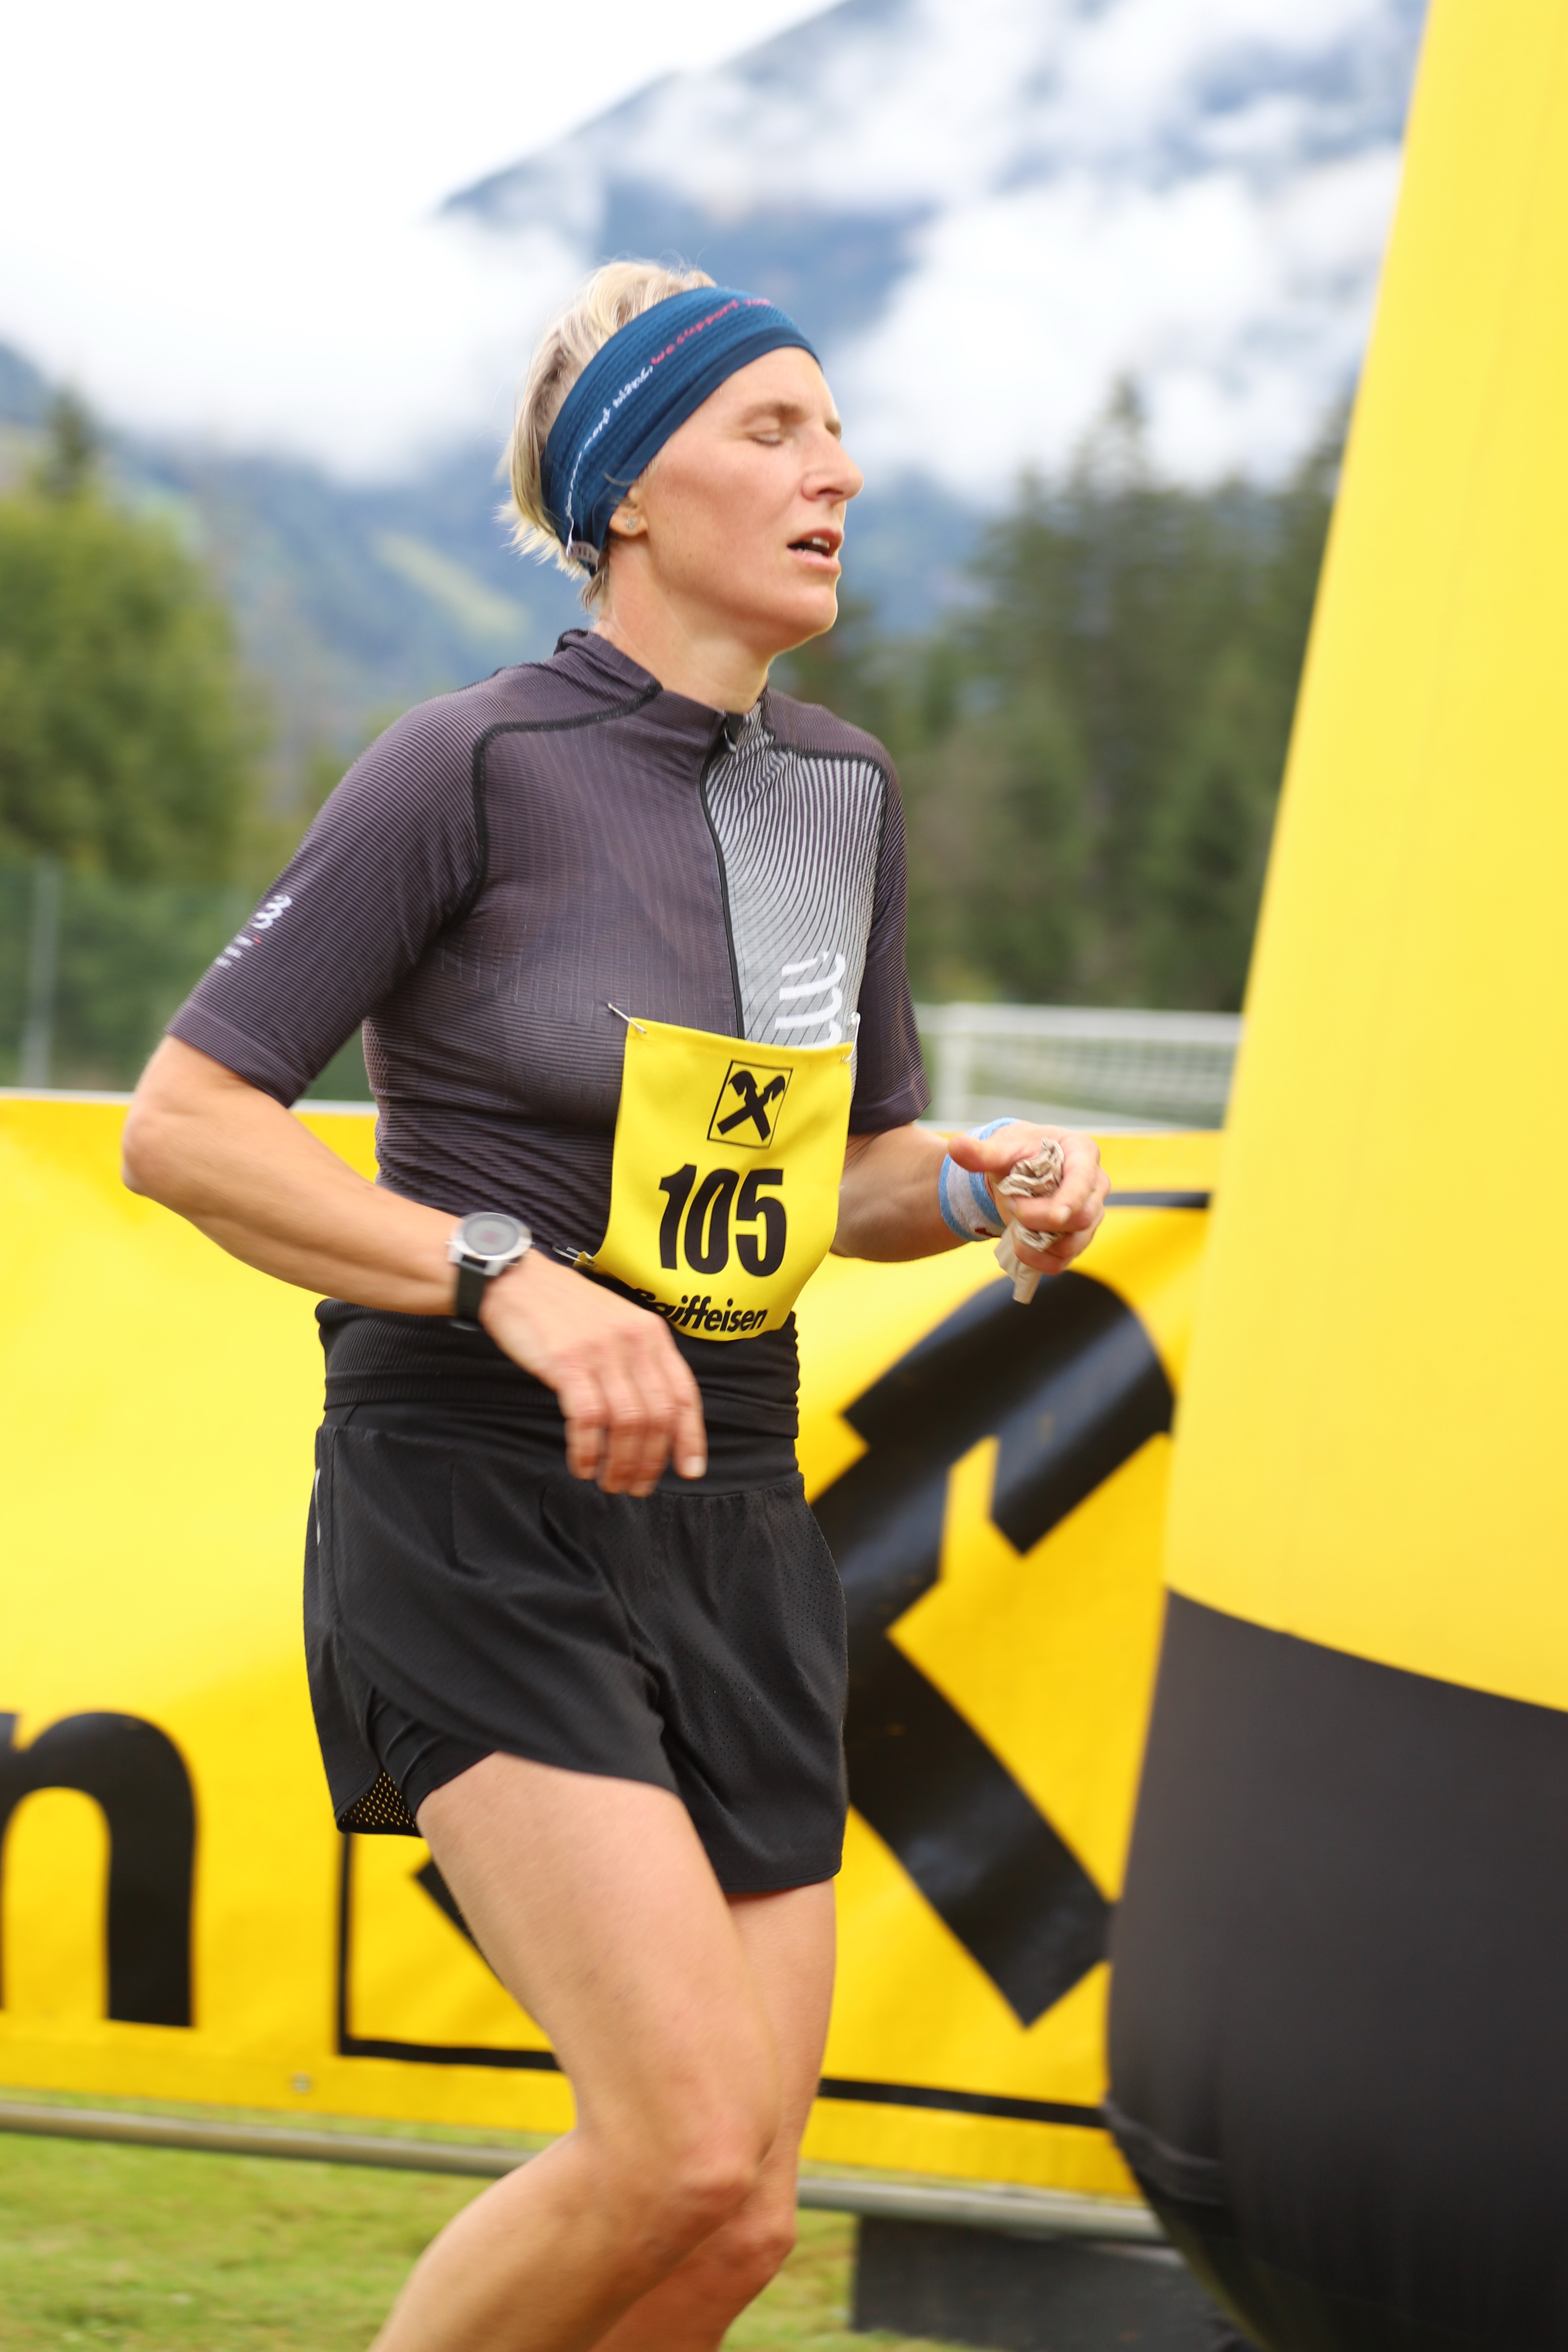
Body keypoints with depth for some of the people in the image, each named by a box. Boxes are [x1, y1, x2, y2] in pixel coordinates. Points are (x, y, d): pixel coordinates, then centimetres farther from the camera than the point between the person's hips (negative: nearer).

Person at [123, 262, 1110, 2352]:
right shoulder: (474, 767, -10)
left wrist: (982, 1185, -1)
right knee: (690, 2146, -20)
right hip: (479, 1518, -7)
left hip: (734, 1518, 7)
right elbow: (185, 1123, -12)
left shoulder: (844, 792, 10)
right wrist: (512, 1280, -23)